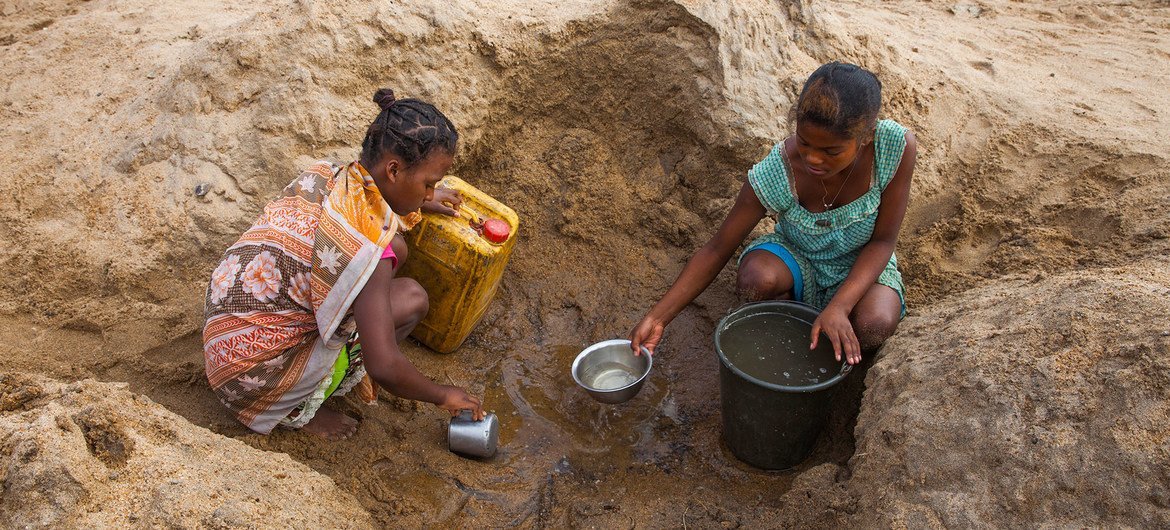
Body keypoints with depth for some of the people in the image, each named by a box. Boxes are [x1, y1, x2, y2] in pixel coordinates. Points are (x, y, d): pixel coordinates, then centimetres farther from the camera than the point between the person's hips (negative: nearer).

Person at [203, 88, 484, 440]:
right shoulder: (366, 250, -30)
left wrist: (421, 201, 30)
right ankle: (300, 406, -1)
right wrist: (443, 396, -10)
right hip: (255, 372, -8)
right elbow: (384, 368, -28)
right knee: (411, 299, -13)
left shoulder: (325, 174, -6)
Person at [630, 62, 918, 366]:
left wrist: (839, 307, -35)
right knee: (756, 277, -35)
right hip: (798, 260, 0)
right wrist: (658, 318, -28)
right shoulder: (777, 173, -30)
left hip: (861, 265, 1)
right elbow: (717, 250, -22)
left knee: (875, 326, -33)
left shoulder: (897, 146, -29)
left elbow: (882, 241, -19)